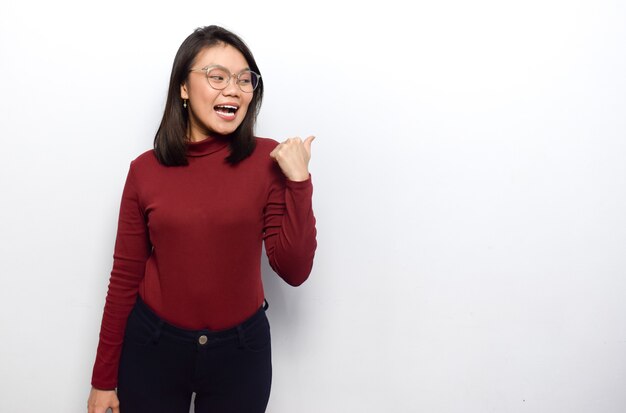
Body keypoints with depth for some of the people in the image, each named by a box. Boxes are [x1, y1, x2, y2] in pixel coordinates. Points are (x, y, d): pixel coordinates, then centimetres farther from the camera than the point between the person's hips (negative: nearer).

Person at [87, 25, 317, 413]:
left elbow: (295, 270, -10)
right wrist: (104, 378, 4)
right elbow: (126, 277, -1)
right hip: (152, 348, 1)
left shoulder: (270, 160, -8)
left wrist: (299, 181, -20)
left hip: (241, 350, 0)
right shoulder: (146, 170, -6)